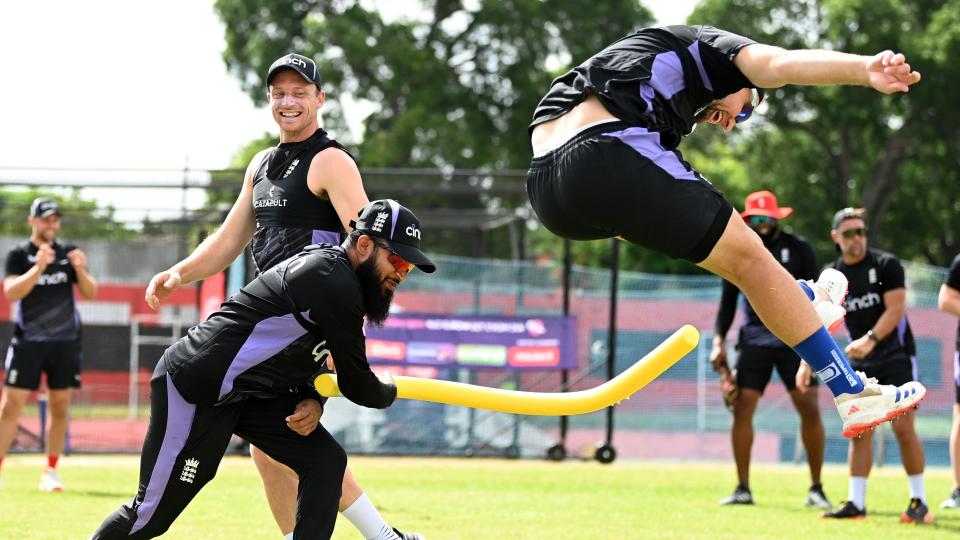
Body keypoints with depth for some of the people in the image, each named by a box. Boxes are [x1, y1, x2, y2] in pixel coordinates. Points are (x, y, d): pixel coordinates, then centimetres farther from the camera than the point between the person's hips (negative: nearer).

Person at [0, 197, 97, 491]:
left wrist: (80, 270, -16)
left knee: (60, 408, 4)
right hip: (28, 342, -3)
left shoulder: (69, 253, 9)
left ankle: (50, 472, 12)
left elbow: (91, 293, 4)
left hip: (65, 341, 3)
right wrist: (39, 266, -27)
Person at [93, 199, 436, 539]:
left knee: (325, 460, -4)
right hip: (194, 387, -10)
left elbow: (306, 360, 18)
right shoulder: (335, 282, -22)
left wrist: (311, 401, -1)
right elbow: (355, 385, -15)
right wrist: (389, 393, 6)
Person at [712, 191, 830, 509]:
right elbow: (727, 302, 13)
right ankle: (743, 489, 2)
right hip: (754, 338, 2)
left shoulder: (798, 248, 3)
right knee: (742, 408, -7)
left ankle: (816, 489, 3)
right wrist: (719, 342, 1)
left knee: (810, 410, -7)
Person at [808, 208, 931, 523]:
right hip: (860, 365, 4)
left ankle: (919, 502, -2)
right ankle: (856, 503, 3)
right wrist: (807, 362, -10)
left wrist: (871, 339, -32)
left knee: (903, 428, -9)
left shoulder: (886, 265, -8)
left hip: (897, 357, -4)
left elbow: (895, 310, -17)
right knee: (859, 431, 0)